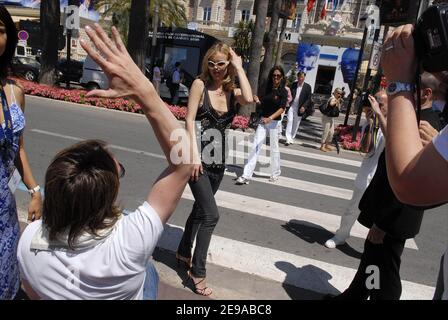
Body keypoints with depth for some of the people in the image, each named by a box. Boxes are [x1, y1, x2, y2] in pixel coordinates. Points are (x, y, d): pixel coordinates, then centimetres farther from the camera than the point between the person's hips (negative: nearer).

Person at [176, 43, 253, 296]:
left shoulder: (232, 92, 5)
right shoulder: (201, 84, -5)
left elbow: (249, 99, -18)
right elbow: (190, 120, -10)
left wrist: (239, 67, -8)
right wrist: (195, 154, -19)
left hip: (218, 159, 5)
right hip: (199, 157, -5)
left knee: (200, 209, 19)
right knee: (211, 215, -10)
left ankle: (184, 252, 40)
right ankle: (198, 272, 8)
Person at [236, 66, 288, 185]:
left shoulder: (283, 92, -6)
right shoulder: (268, 88, 8)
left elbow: (282, 108, -18)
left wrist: (270, 118, -32)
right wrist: (258, 101, -4)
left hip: (274, 122, -4)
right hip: (263, 120, 4)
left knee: (274, 148, 7)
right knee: (255, 146, -3)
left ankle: (275, 173, 28)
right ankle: (246, 175, -5)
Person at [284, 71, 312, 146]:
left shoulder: (307, 87, -1)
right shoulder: (294, 84, 6)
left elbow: (309, 98, -2)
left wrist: (304, 107, -14)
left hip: (299, 108, -1)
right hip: (291, 106, 1)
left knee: (296, 124, 8)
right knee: (289, 121, -8)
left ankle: (292, 138, 21)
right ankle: (288, 139, -8)